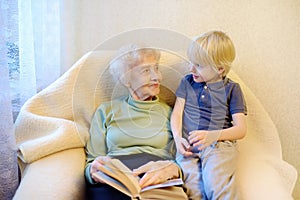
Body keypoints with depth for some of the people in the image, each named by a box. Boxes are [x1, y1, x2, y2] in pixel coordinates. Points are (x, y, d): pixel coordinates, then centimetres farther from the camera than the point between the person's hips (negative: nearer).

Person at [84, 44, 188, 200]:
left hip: (160, 183, 1)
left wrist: (171, 169, -16)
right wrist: (94, 170, -10)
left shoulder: (169, 113, 20)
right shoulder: (106, 111, 20)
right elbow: (91, 161, 16)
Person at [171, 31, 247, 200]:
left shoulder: (232, 89, 10)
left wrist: (213, 135, -14)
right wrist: (178, 137, -7)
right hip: (188, 146, 2)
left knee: (215, 183, -29)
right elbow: (177, 114, 14)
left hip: (220, 144, -2)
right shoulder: (187, 82, 19)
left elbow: (241, 129, 4)